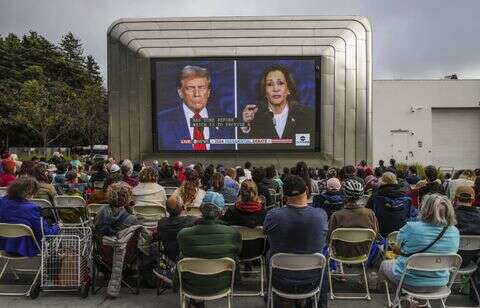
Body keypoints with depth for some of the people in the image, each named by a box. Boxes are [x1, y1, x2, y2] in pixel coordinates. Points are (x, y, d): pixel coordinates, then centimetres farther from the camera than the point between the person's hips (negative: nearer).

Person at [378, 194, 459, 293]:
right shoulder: (455, 233, -13)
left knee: (384, 264, 26)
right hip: (438, 285, 4)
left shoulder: (410, 228, -26)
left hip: (409, 282, -4)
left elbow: (398, 247, -7)